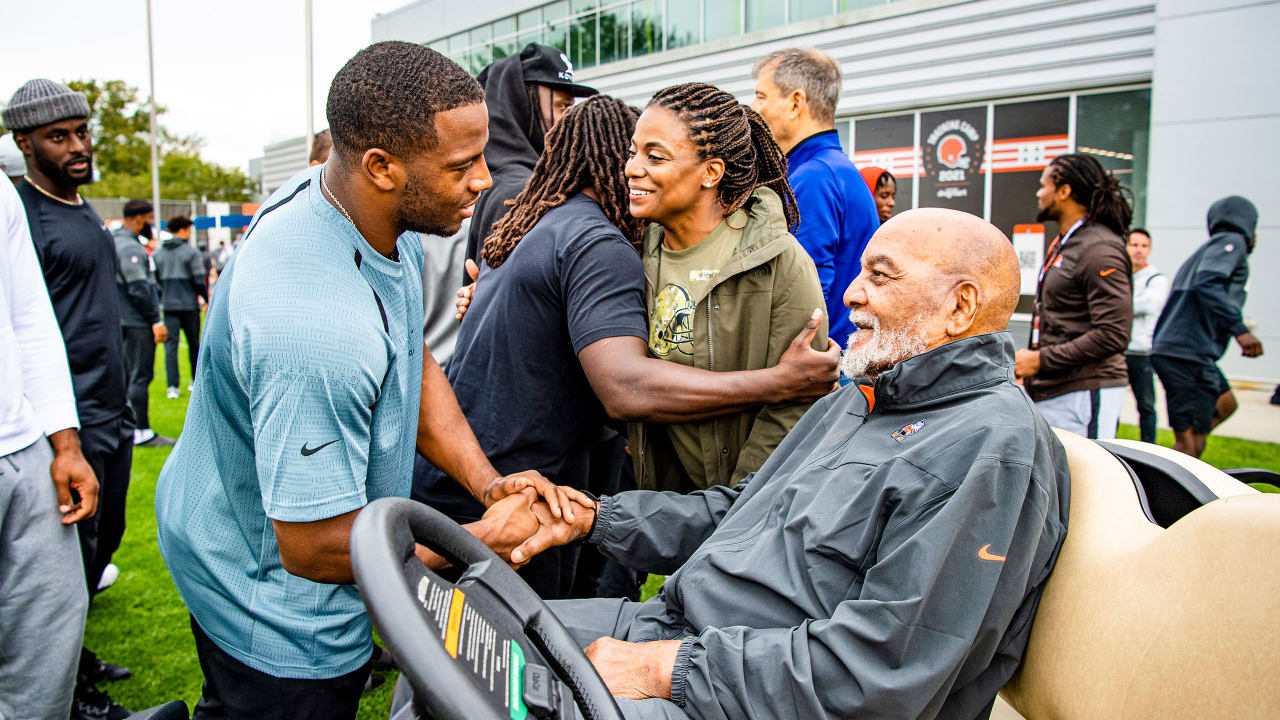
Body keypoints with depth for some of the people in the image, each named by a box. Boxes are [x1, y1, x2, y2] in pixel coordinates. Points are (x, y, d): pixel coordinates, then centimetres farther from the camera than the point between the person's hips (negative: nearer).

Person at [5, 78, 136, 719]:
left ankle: (73, 656, 37)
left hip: (111, 412, 9)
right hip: (70, 420, -9)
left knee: (104, 539, 19)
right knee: (73, 554, 3)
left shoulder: (83, 209, 15)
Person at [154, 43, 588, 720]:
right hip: (279, 614, -9)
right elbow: (315, 547, -33)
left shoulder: (388, 221, -11)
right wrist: (482, 540, -21)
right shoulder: (318, 328, -40)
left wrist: (488, 481, -12)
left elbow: (414, 362, 0)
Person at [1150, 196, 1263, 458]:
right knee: (1189, 444, -11)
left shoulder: (1206, 249, 26)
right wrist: (1239, 328, -27)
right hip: (1190, 353, -10)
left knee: (1225, 403, 25)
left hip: (1167, 348, 10)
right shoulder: (1232, 240, -2)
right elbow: (1207, 283, -20)